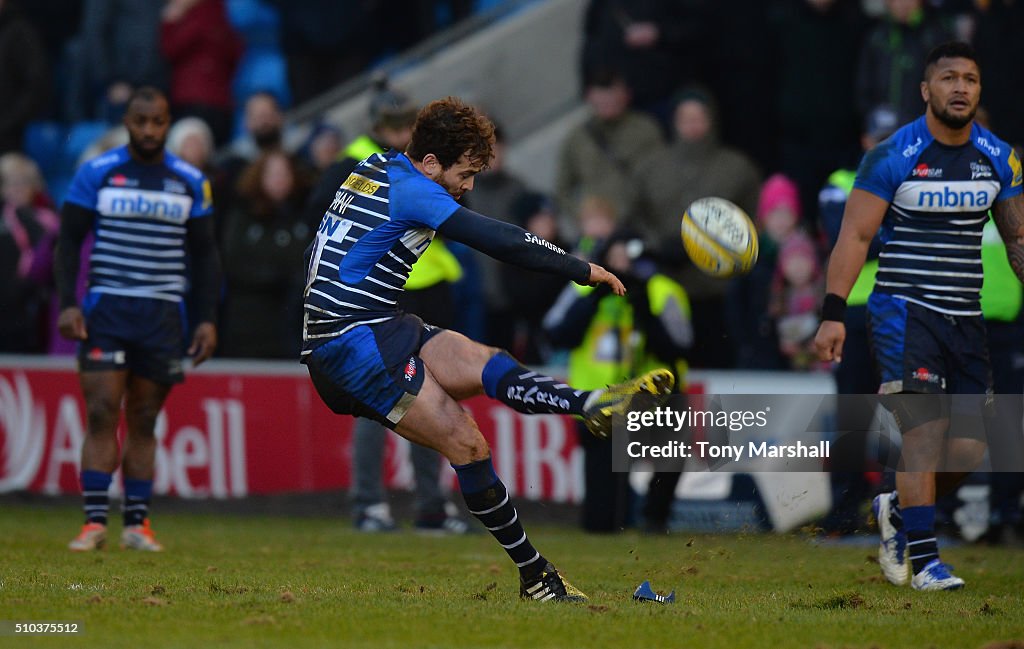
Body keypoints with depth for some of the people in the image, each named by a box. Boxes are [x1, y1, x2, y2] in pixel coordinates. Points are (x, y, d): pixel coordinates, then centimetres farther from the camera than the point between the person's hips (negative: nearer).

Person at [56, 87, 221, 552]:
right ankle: (94, 522, -10)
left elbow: (203, 254, 13)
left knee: (144, 422, 4)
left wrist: (207, 318, 5)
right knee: (101, 415, -10)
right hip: (105, 309, -2)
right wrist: (67, 303, -8)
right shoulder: (97, 173, 2)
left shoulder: (191, 182, 8)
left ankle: (137, 523, 8)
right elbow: (69, 240, 3)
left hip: (163, 316, 2)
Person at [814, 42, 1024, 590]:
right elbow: (856, 235, -8)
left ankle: (897, 509, 27)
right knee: (926, 430, -17)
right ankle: (922, 559, -11)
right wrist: (833, 312, -16)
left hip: (965, 317, 5)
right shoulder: (893, 156, -7)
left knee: (969, 449, 1)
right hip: (904, 312, -5)